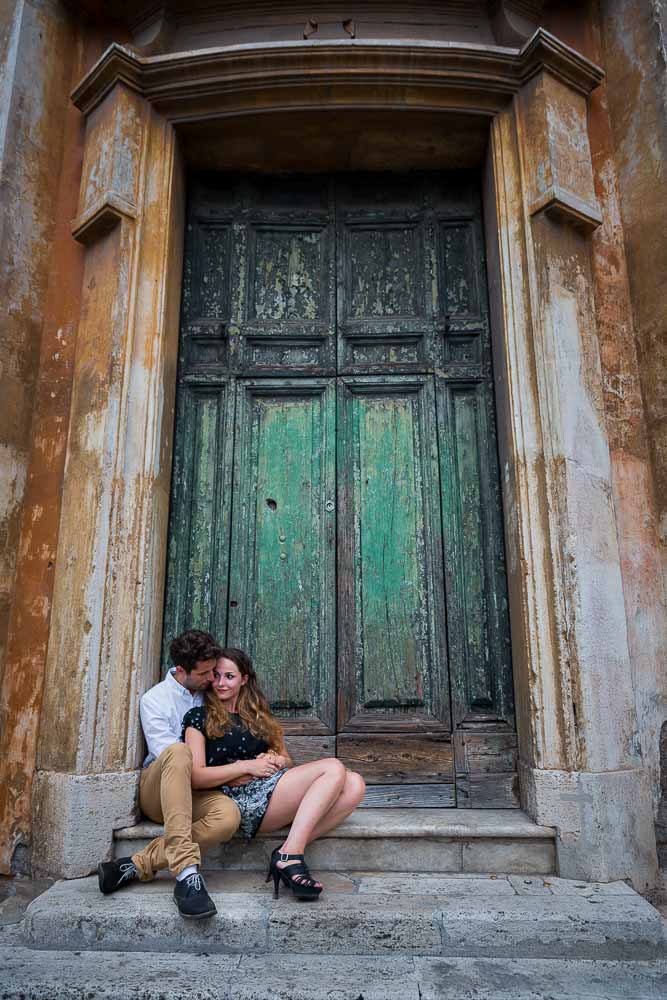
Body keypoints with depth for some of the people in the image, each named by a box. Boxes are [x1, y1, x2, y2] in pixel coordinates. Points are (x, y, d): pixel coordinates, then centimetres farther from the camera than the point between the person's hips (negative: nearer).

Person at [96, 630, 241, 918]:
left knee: (229, 814, -33)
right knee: (178, 751, -38)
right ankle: (187, 872, -43)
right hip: (156, 790, -3)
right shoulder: (154, 699, -5)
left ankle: (137, 865, -26)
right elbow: (169, 755, -14)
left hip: (194, 793, 3)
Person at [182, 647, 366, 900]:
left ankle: (289, 852, -22)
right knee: (333, 768, -22)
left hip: (273, 784, 7)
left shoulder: (258, 715, 26)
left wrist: (277, 761, 3)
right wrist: (247, 767, -8)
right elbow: (195, 778, -3)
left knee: (354, 785, -17)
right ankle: (289, 856, -25)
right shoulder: (199, 717, 7)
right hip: (243, 798, -7)